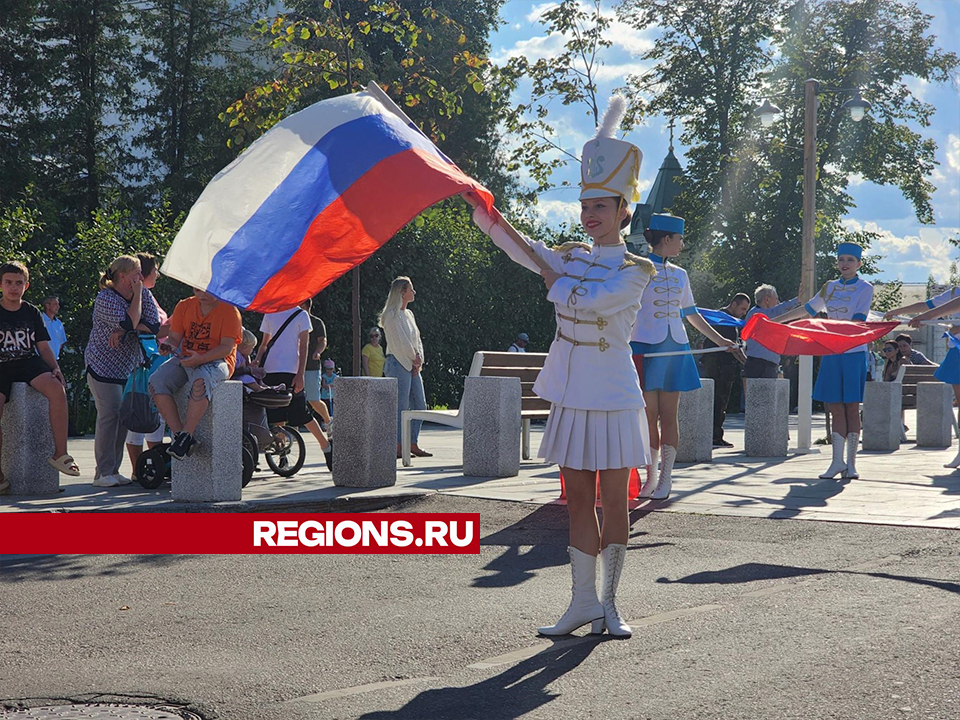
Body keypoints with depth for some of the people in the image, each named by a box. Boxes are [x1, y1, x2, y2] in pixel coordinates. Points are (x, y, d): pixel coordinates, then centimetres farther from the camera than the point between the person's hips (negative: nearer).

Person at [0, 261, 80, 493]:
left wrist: (55, 369, -3)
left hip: (29, 363, 2)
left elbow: (43, 346, 14)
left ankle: (60, 454, -24)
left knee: (56, 388, -32)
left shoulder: (32, 312, 14)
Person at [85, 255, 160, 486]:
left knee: (125, 416, 2)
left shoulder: (144, 294, 4)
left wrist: (122, 331, -17)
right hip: (103, 365, -6)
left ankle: (114, 470, 9)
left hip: (130, 367, 6)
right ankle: (103, 473, -8)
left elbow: (154, 325, -7)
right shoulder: (105, 298, -13)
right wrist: (137, 294, -16)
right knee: (109, 415, -11)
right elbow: (131, 323, -25)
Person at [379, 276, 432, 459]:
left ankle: (413, 444, 14)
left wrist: (419, 359, 1)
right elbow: (401, 341, -14)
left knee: (420, 406, 7)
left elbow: (416, 339, 17)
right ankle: (398, 447, -5)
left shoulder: (408, 314, 18)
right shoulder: (392, 315, -9)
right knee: (401, 407, -9)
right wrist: (414, 358, -5)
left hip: (412, 365, 9)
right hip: (398, 364, -9)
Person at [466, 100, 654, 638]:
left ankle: (609, 604, 11)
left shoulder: (635, 270, -7)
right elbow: (513, 242, 3)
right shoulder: (571, 258, 10)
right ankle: (584, 602, 12)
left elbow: (583, 301, -20)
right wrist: (476, 200, -8)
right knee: (579, 498, 7)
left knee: (614, 502, 2)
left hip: (613, 397, -5)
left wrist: (549, 273, -4)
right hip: (572, 396, 5)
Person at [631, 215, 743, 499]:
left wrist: (720, 340, 24)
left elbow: (691, 314, 23)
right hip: (645, 348, -5)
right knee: (649, 416, -2)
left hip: (675, 350, 5)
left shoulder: (679, 274, 15)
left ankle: (665, 477, 6)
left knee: (669, 416, 2)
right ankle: (651, 476, 7)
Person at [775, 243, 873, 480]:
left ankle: (851, 463, 2)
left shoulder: (865, 288, -1)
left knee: (852, 407, -2)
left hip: (854, 353, -4)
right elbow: (808, 309, 22)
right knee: (836, 407, 1)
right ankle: (837, 461, 2)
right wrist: (775, 321, 23)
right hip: (831, 354, 4)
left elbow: (857, 322, -10)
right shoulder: (830, 287, 13)